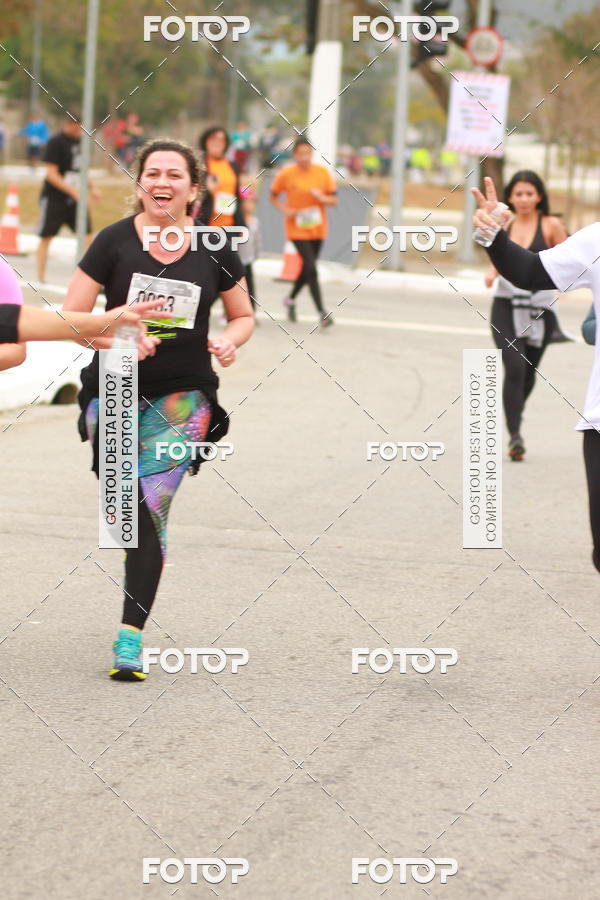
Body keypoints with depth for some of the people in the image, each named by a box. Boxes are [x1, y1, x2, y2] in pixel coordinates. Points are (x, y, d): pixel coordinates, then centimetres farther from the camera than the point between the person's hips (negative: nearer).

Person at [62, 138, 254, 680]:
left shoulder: (214, 251, 1)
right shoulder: (114, 242, -4)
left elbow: (243, 315, 15)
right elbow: (71, 318, -5)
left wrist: (230, 341, -7)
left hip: (183, 395, 0)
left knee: (149, 508, -12)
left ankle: (131, 635, -9)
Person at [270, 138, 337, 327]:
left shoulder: (322, 172, -1)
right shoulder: (286, 174, -7)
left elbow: (334, 199, 4)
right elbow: (273, 196, 5)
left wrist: (322, 198, -17)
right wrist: (285, 210, -12)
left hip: (317, 228, 4)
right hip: (297, 229, -4)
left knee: (307, 268, 15)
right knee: (311, 269, -14)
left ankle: (291, 299, 40)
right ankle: (322, 313, -14)